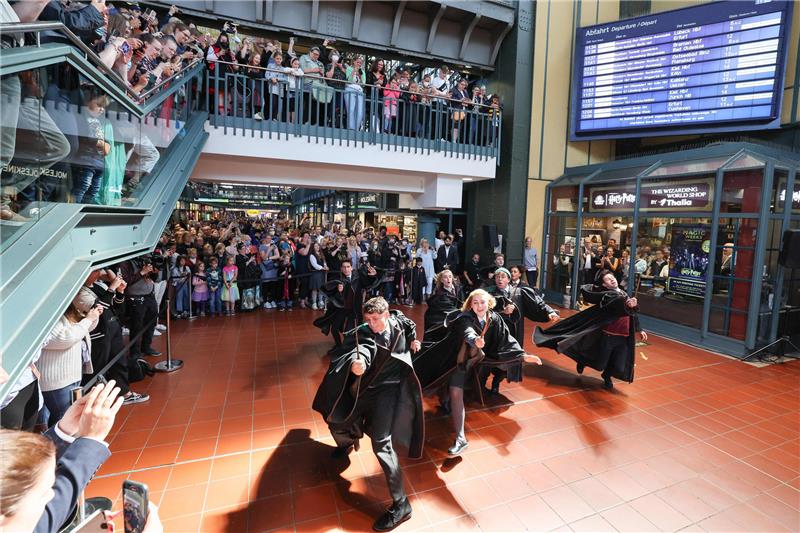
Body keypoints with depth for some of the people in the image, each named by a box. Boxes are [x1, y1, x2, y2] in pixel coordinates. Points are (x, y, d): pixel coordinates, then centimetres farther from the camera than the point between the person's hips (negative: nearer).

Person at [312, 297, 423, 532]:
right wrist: (357, 363, -60)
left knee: (381, 442, -17)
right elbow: (363, 349, -41)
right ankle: (347, 443, 57)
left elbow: (410, 324, 17)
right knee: (338, 424, 16)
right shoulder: (363, 333, -16)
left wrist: (413, 340, 7)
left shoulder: (399, 321, -10)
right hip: (365, 388, 3)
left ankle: (401, 504, -4)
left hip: (388, 388, -2)